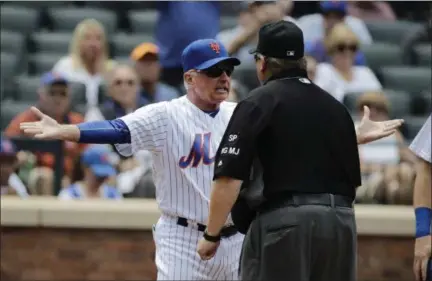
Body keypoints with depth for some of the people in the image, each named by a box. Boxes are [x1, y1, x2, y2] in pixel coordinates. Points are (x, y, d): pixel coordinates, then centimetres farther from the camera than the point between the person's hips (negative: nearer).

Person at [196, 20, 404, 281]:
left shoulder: (259, 102, -1)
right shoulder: (336, 106, 17)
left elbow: (229, 177, -8)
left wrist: (212, 235, -1)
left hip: (285, 220, -6)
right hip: (342, 220, 6)